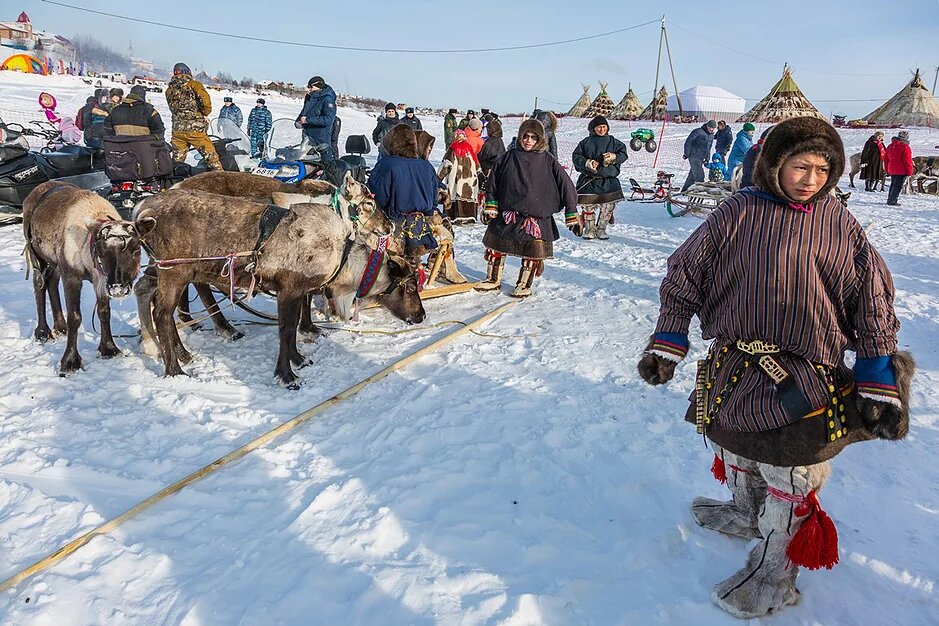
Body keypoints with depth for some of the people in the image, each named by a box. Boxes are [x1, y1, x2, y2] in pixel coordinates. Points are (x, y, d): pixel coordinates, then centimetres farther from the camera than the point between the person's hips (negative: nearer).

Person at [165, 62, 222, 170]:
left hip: (177, 129, 5)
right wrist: (205, 113, 2)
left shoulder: (169, 90, 13)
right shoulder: (193, 84, -2)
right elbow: (205, 99, -14)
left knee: (177, 159, 12)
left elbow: (173, 108, 13)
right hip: (195, 128, -5)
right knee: (211, 155, -2)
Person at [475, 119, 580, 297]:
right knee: (495, 245, 8)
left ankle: (524, 284, 20)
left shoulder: (547, 160, -3)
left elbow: (566, 185, -2)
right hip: (507, 212, 2)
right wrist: (491, 205, 5)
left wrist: (572, 214, -4)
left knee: (533, 252, 1)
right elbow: (493, 179, 11)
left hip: (537, 215, -2)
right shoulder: (510, 157, 3)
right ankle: (493, 279, 26)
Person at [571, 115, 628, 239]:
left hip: (609, 180, 1)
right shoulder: (586, 142, 5)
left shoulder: (613, 141, 9)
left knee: (608, 206, -2)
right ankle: (589, 229, 14)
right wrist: (587, 163, -13)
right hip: (588, 181, -1)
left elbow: (624, 153, 7)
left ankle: (601, 229, 14)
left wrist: (613, 157, -13)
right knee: (588, 206, -2)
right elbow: (576, 156, 3)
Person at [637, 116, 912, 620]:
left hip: (805, 383, -2)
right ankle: (746, 513, 53)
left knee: (790, 476, 8)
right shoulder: (738, 213, -6)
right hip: (736, 370, 2)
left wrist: (880, 387, -2)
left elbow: (873, 307, 0)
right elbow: (684, 276, -2)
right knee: (735, 447, 23)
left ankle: (774, 568, 30)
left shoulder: (840, 225, -4)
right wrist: (665, 345, -4)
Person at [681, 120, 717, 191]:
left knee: (692, 175, 11)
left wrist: (707, 159, 20)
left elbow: (709, 148, 25)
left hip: (701, 158, 8)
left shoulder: (711, 135, 16)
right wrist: (686, 153, -13)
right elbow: (688, 141, -10)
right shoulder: (698, 132, -9)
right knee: (699, 175, -12)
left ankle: (685, 190, 20)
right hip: (694, 156, -8)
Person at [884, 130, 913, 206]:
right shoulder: (905, 147, -13)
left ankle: (890, 199, 22)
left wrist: (888, 171, 23)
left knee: (893, 185, 18)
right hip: (901, 171, -7)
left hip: (892, 170, 7)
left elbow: (886, 159, 16)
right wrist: (909, 172, -7)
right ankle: (892, 201, -6)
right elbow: (908, 161, -14)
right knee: (898, 186, -3)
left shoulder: (890, 146, 10)